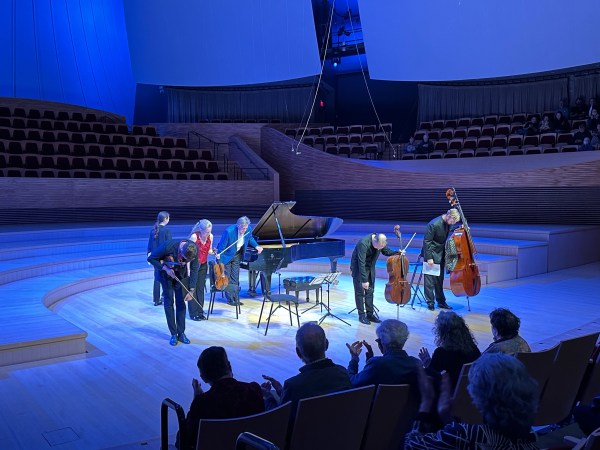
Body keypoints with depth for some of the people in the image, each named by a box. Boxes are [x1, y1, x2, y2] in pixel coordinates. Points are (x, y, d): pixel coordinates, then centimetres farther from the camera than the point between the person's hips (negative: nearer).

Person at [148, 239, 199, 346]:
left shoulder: (194, 249, -28)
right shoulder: (168, 246, -36)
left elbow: (194, 269, -17)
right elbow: (151, 258, -20)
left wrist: (191, 290, -19)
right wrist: (165, 268, -29)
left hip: (181, 273, 2)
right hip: (166, 272, -2)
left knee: (181, 302, 1)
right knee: (169, 302, -2)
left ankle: (181, 333, 10)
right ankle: (173, 334, 6)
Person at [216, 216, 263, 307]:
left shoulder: (248, 230, -18)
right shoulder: (229, 231, -34)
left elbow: (250, 239, 8)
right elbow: (221, 248, -26)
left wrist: (256, 246, -10)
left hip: (237, 256, 5)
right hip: (227, 256, -5)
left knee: (235, 278, 10)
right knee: (227, 278, 2)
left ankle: (236, 298, 16)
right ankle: (230, 299, 11)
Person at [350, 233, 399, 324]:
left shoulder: (381, 241, -15)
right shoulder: (363, 243, -34)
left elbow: (386, 251, 5)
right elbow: (361, 263, -34)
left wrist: (397, 253, -16)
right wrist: (364, 280, -34)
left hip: (370, 267, 6)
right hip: (358, 267, -6)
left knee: (370, 291, 8)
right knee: (360, 292, -2)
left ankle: (370, 314, 15)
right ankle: (361, 315, 6)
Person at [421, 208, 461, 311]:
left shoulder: (447, 223, -2)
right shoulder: (434, 224, -25)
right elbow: (427, 241, -21)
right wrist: (429, 258, -21)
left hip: (441, 254, 8)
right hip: (432, 254, -8)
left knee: (439, 279, 14)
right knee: (430, 279, -1)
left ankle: (441, 301, 22)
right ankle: (430, 302, 8)